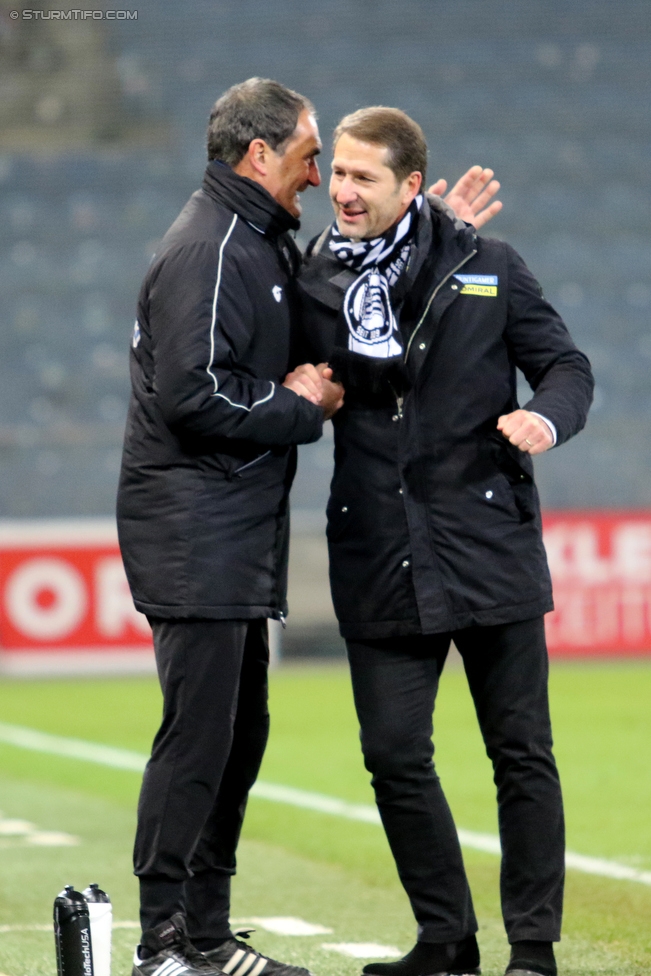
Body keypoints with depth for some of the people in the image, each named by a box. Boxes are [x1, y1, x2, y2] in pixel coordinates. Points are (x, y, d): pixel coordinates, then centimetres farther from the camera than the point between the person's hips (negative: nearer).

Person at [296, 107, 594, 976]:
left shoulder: (486, 269, 0)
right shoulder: (317, 282, 6)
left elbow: (565, 365, 3)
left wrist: (547, 417, -16)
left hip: (488, 545, -2)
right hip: (378, 560, 2)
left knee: (521, 753, 1)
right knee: (395, 755, 2)